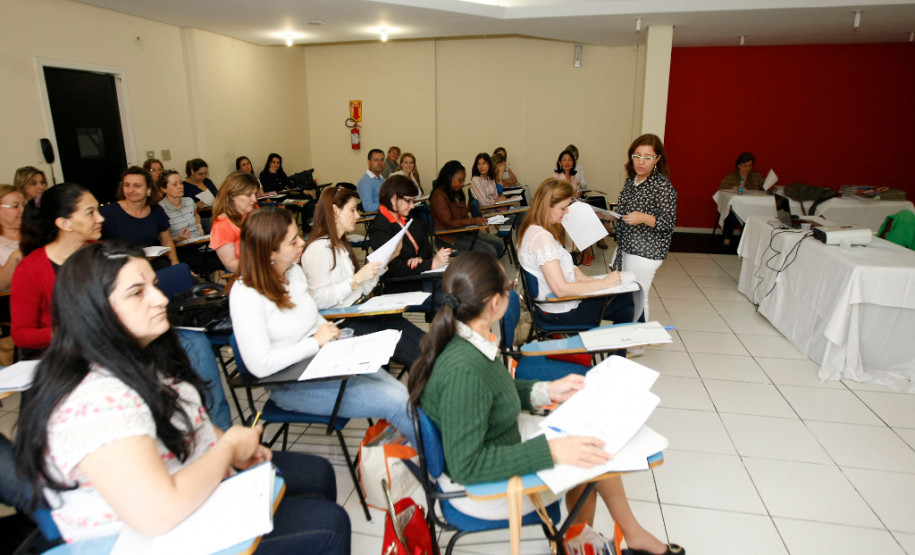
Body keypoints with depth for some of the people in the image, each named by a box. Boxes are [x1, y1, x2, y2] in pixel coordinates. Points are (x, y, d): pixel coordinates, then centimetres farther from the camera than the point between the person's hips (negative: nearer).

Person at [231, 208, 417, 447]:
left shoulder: (294, 270, 4)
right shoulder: (245, 295, -20)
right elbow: (260, 365, -24)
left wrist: (335, 335, 0)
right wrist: (316, 342, -18)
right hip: (292, 383, -7)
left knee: (404, 394, -9)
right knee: (396, 404, -16)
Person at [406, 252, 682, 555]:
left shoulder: (466, 339, -8)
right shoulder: (464, 371, -35)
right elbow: (466, 466, -31)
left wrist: (548, 390, 3)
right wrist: (551, 451, -31)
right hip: (477, 486, -8)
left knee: (592, 449, 8)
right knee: (594, 454, 1)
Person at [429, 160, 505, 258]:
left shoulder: (458, 193, 12)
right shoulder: (439, 195, -16)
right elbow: (448, 223, -20)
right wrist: (473, 221, -23)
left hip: (463, 231, 9)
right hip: (449, 236, -9)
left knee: (499, 243, -3)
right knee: (489, 251, -20)